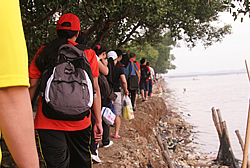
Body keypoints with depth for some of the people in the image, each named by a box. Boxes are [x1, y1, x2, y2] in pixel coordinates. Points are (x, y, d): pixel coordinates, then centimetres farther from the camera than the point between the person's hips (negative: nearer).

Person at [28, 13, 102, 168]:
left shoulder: (43, 52, 4)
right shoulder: (88, 53, 2)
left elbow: (32, 85, 2)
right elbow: (95, 89, -1)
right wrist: (98, 121, 3)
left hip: (48, 120, 0)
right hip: (79, 120, 0)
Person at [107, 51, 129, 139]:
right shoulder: (119, 67, -8)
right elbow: (124, 81, -15)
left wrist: (117, 61, 35)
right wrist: (125, 90, 0)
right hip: (116, 92, -3)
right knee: (118, 114, 8)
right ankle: (116, 134, 8)